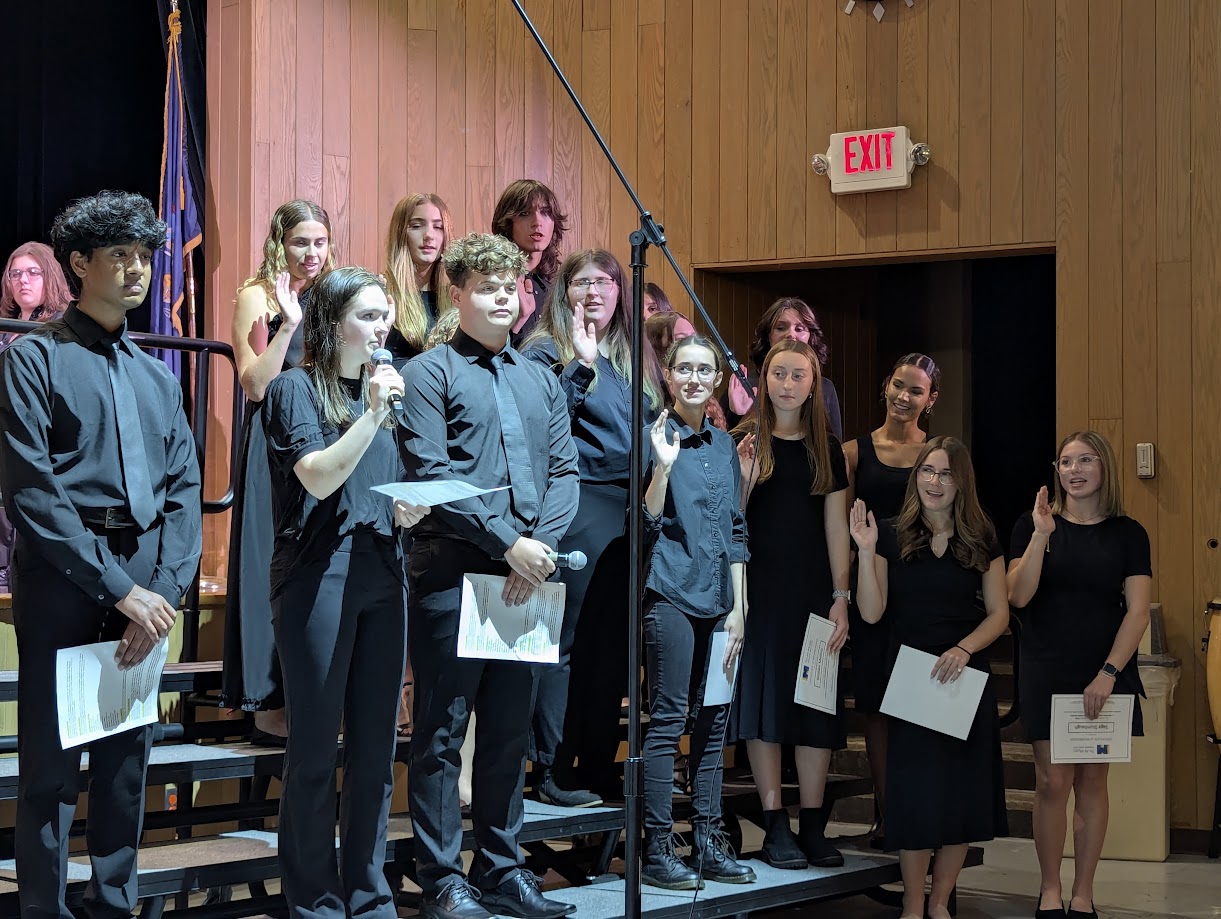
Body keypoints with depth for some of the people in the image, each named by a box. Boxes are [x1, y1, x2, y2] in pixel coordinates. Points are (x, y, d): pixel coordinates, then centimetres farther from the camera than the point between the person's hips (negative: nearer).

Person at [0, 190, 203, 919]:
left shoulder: (157, 376, 15)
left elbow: (185, 490, 10)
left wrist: (167, 589, -6)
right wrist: (120, 589, -16)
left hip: (146, 587, 6)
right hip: (63, 579, -5)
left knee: (128, 759, 12)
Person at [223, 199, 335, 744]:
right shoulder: (257, 296, -2)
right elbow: (255, 384, -11)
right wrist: (288, 322, -17)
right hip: (275, 448, -6)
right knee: (276, 571, -5)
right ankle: (271, 706, -1)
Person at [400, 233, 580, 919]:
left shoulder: (541, 380, 17)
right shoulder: (429, 374, -1)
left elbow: (565, 472, 10)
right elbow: (430, 475, -11)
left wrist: (541, 544, -8)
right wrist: (508, 541, -15)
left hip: (528, 576, 6)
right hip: (452, 575, -5)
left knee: (511, 730, 10)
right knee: (442, 733, -1)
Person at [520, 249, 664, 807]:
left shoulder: (637, 358, 17)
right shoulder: (546, 351, -2)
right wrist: (580, 365, -21)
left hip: (631, 509, 6)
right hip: (575, 506, -6)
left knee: (613, 644, 9)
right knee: (566, 641, -4)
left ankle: (600, 767, 16)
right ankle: (553, 771, 2)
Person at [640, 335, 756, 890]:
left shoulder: (723, 445, 15)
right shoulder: (657, 437, -3)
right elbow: (646, 524, -9)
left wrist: (738, 607, 12)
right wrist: (663, 466, -22)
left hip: (717, 598, 6)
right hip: (672, 592, -6)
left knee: (713, 720, 7)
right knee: (668, 718, -6)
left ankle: (708, 843, 12)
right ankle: (658, 849, -3)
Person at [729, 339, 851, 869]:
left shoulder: (827, 450, 10)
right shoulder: (743, 442, 2)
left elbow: (836, 528, 7)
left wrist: (841, 597, 0)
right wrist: (744, 481, -18)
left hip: (814, 591, 3)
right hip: (760, 587, -2)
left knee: (817, 702, 1)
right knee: (766, 701, -2)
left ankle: (812, 826, 8)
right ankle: (775, 826, 3)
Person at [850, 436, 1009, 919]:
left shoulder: (982, 541, 4)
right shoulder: (891, 535, 0)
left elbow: (999, 614, 5)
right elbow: (871, 612, -6)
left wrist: (964, 649, -12)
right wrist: (865, 552, -17)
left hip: (967, 676, 2)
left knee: (962, 793, 4)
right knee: (915, 793, -1)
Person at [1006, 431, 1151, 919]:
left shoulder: (1127, 534, 3)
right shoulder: (1032, 525, 2)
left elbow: (1138, 610, -2)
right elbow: (1018, 596, -8)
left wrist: (1108, 673, -12)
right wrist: (1041, 535, -18)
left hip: (1106, 673, 1)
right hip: (1046, 672, -1)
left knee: (1092, 780, 5)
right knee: (1052, 781, -4)